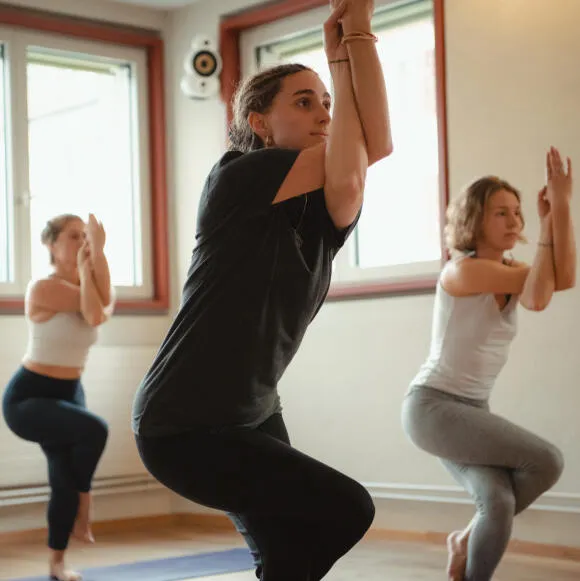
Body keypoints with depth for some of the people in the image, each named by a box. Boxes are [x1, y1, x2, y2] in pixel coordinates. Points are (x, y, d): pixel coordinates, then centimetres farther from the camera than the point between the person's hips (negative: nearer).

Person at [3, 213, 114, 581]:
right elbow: (95, 314, -30)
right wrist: (84, 268, -20)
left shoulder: (88, 284, 1)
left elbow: (106, 307, -24)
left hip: (69, 394, 7)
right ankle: (83, 512, -8)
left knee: (66, 482, 7)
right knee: (94, 429, -32)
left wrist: (99, 253, -27)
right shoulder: (43, 288, -20)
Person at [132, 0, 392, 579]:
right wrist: (339, 56, -10)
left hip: (253, 417, 8)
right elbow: (348, 163, -22)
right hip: (184, 424, -8)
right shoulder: (235, 177, -14)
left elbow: (374, 144, -15)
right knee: (344, 511, -14)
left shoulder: (318, 210, 4)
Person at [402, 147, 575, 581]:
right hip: (433, 406, -6)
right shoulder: (461, 271, -14)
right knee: (547, 461, -16)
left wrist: (562, 207, -20)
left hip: (472, 412, 6)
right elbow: (539, 293, -20)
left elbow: (564, 278, -15)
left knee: (499, 501, -20)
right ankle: (469, 540, 4)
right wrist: (547, 220, -13)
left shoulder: (512, 270, 6)